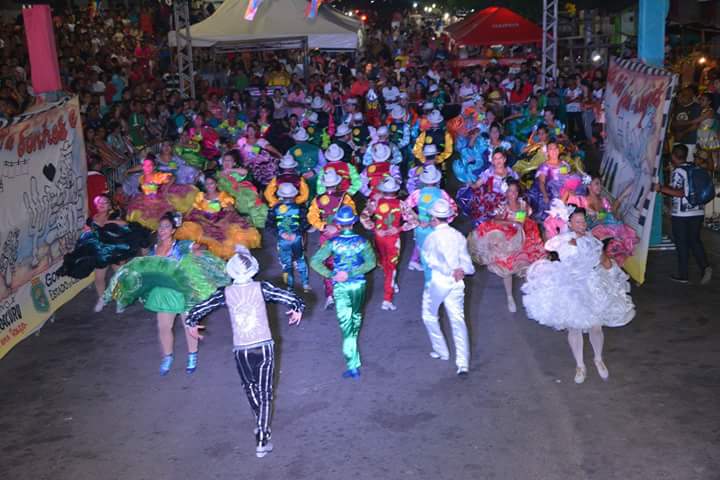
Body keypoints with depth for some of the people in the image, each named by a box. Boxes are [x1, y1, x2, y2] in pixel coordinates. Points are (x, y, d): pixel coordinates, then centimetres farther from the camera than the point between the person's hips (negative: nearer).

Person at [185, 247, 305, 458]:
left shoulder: (225, 293, -4)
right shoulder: (262, 288, -8)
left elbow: (198, 310, 3)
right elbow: (291, 299, -11)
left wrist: (191, 323, 23)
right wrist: (298, 309, 11)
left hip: (240, 351, 1)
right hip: (264, 347, -1)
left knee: (250, 388, 25)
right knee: (265, 393, 7)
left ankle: (261, 426, 40)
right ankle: (262, 441, 3)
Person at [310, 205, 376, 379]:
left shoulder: (333, 243, -9)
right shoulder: (362, 241, -6)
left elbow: (315, 262, -16)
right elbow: (371, 263, -17)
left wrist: (331, 275, -10)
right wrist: (352, 273, -16)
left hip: (340, 287, -2)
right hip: (359, 284, 2)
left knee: (346, 322, -1)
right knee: (356, 316, 27)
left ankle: (353, 365, -7)